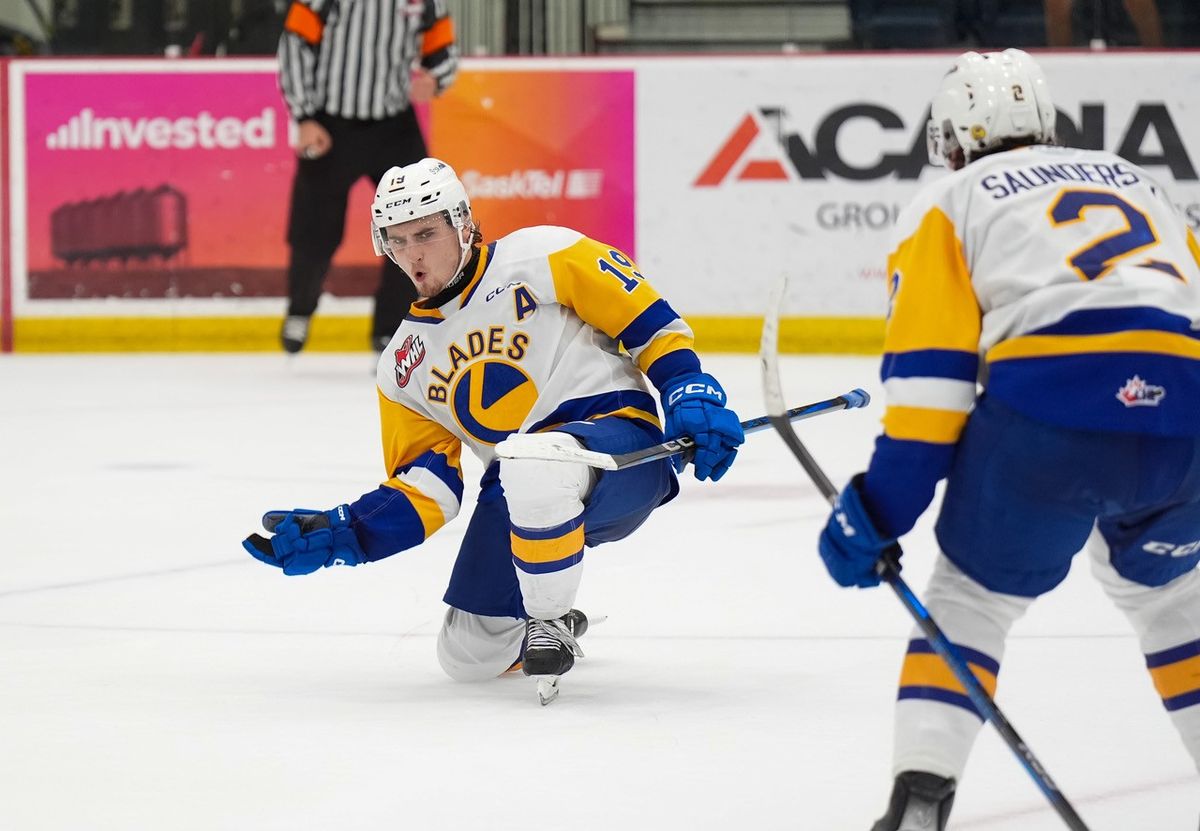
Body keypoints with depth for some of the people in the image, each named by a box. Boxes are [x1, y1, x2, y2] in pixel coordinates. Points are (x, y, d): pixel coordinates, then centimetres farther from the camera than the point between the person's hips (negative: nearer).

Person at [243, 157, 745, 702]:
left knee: (529, 466, -40)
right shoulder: (404, 366, 12)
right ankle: (545, 625, 35)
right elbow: (424, 487, 10)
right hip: (519, 493, 7)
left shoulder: (542, 258, -4)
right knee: (468, 657, 1)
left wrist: (692, 394, -18)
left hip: (618, 444, -6)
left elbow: (649, 321, -4)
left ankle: (550, 620, -17)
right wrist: (342, 535, -4)